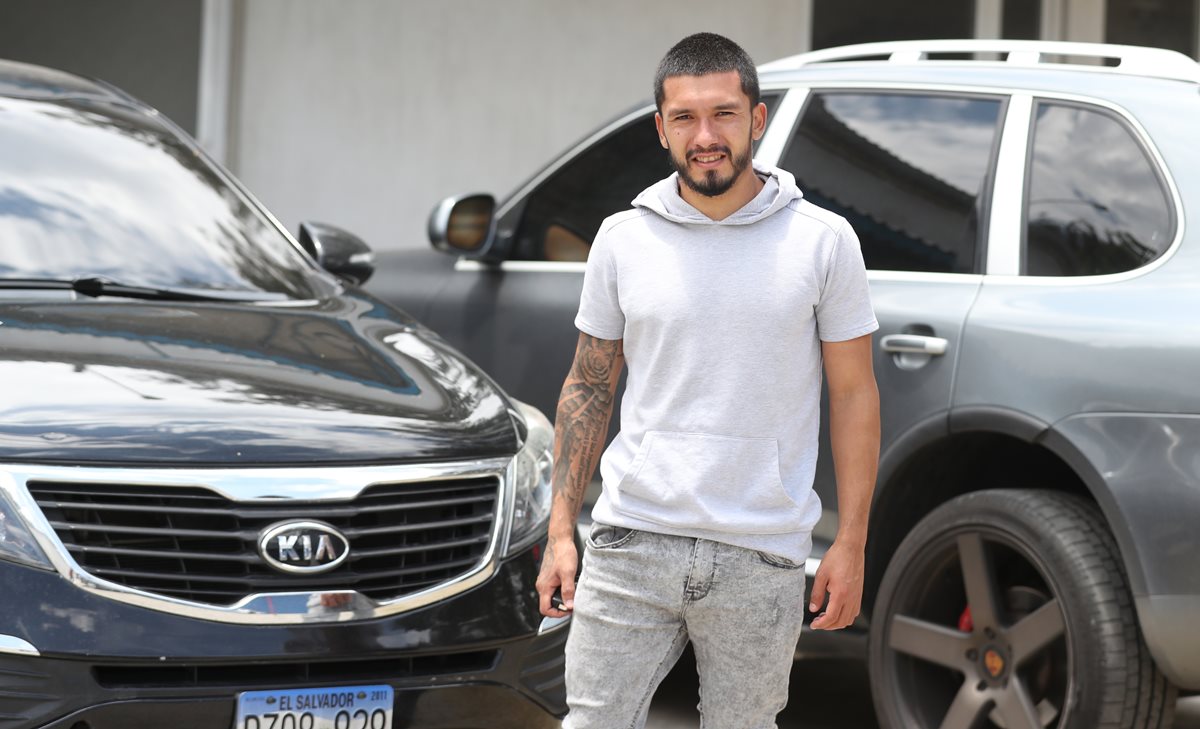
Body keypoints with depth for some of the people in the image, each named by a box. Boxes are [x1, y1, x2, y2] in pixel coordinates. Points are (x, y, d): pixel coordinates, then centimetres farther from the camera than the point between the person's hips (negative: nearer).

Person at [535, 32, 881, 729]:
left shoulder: (823, 240, 0)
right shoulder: (624, 240, 5)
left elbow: (854, 394, 3)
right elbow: (588, 388, 12)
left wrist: (851, 545, -2)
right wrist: (561, 532, 5)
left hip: (762, 560, -1)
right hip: (633, 541, 1)